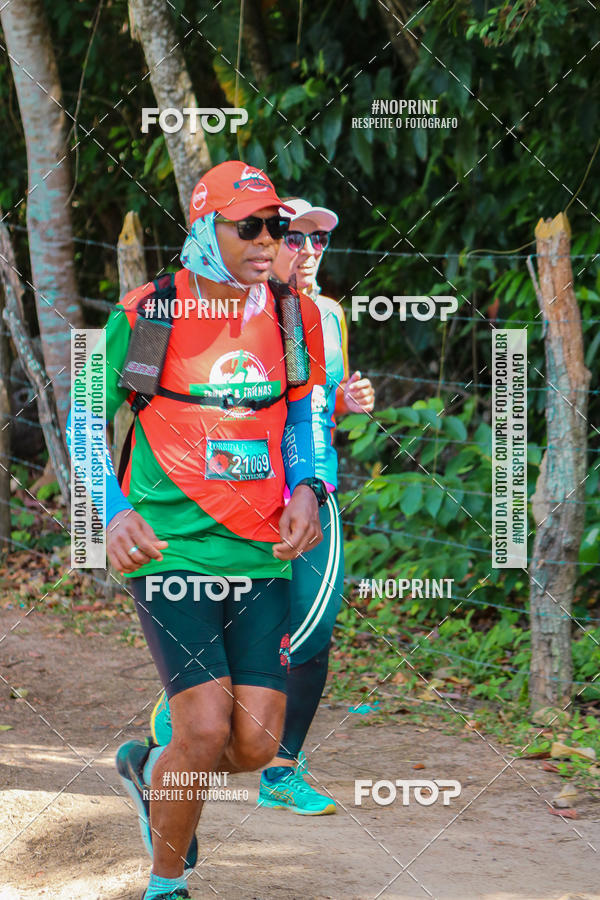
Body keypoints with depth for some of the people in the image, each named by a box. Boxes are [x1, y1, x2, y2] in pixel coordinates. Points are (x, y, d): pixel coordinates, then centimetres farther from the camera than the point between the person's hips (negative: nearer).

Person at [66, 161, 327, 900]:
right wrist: (115, 514, -9)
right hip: (170, 553, -4)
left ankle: (151, 773, 31)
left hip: (260, 556, 4)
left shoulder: (290, 317, 7)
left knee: (256, 742, -3)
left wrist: (305, 490, 4)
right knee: (208, 730, -16)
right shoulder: (145, 316, -5)